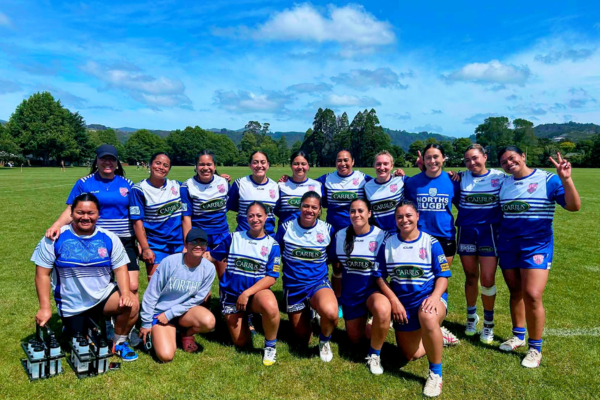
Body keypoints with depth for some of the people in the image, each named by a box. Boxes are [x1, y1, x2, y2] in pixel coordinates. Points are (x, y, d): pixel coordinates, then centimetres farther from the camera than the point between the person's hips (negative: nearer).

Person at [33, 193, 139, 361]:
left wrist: (125, 293, -23)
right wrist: (44, 308, -11)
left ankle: (119, 344, -1)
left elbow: (120, 269, -4)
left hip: (103, 295, 1)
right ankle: (71, 327, 40)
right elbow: (42, 273, -6)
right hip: (72, 305, 0)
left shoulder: (109, 238, -5)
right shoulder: (55, 238, -9)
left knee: (131, 304, -28)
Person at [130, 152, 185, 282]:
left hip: (179, 245, 3)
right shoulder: (140, 189, -5)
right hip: (155, 247, -3)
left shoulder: (177, 186, 6)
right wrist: (145, 248, -11)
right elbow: (137, 222, -8)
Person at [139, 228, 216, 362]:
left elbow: (198, 299, -7)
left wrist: (170, 314, -13)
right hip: (160, 312, -2)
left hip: (186, 311, 2)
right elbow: (151, 294, -10)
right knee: (166, 355, -19)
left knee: (209, 321, -30)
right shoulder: (169, 262, -19)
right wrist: (146, 324, -4)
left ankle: (187, 334, 6)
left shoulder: (209, 268, -13)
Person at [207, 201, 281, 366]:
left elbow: (271, 277, -11)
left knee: (270, 307, -38)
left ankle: (270, 346, -8)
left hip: (256, 291, -2)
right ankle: (244, 318, 40)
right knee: (241, 342, 5)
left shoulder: (272, 245, -6)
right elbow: (212, 256, 9)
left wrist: (247, 293, -19)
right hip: (231, 295, 2)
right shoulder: (233, 238, 0)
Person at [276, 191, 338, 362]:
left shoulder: (328, 229, -6)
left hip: (319, 283, -1)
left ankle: (324, 341, -1)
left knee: (330, 312, -36)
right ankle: (304, 315, 44)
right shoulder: (286, 227, -6)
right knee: (302, 340, 11)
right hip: (293, 287, 1)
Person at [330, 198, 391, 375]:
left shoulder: (381, 236, -13)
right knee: (355, 339, 13)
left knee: (382, 309, -38)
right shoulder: (340, 236, -3)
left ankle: (374, 355, -13)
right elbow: (337, 268, 10)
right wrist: (338, 296, 14)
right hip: (350, 293, 4)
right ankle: (374, 326, 46)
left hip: (374, 289, -4)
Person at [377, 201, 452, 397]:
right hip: (402, 303, 3)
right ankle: (436, 337, 38)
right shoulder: (387, 244, -1)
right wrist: (393, 300, -12)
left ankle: (436, 373, -20)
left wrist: (435, 296, -24)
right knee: (411, 355, 7)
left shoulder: (431, 243, -5)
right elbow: (379, 277, 1)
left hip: (429, 297, -3)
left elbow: (443, 276, -5)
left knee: (428, 316, -40)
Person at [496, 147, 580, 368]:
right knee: (515, 292, 13)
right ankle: (518, 336, 30)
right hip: (507, 245, 4)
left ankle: (535, 348, 8)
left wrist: (566, 179, -27)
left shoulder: (547, 180, -6)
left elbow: (573, 206, -12)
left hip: (537, 244, -4)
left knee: (532, 295, -10)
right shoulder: (504, 184, 7)